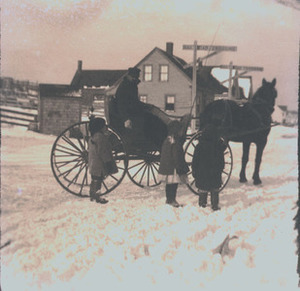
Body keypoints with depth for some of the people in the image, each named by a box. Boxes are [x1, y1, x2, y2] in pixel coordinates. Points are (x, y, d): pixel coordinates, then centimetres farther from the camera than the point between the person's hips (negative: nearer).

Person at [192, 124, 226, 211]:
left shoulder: (199, 146, -11)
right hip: (215, 173, 1)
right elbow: (221, 161, 2)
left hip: (202, 172, -1)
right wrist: (220, 169, 17)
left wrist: (194, 171, 4)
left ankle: (202, 204, 20)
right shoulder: (218, 146, -9)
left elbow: (195, 161, -5)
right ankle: (215, 205, 12)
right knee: (215, 190, 10)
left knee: (203, 189, 11)